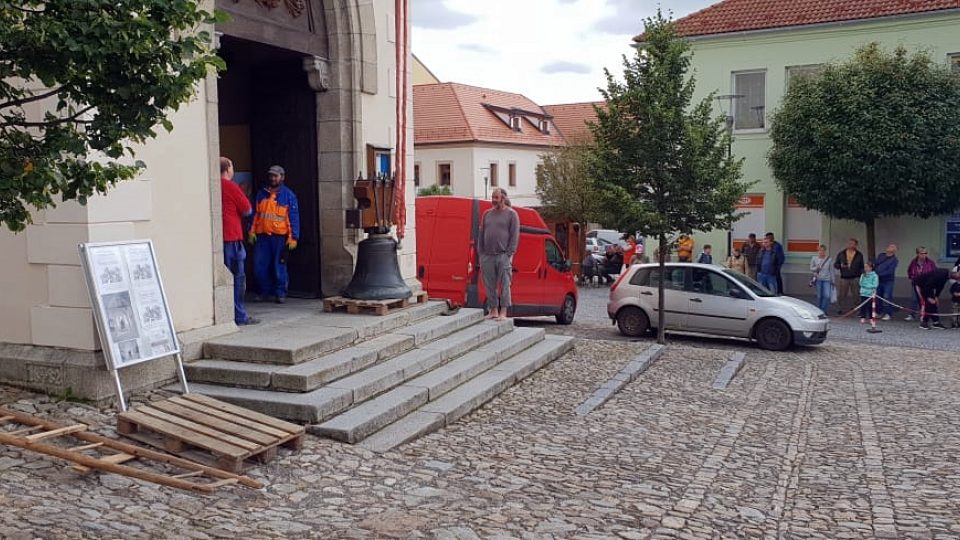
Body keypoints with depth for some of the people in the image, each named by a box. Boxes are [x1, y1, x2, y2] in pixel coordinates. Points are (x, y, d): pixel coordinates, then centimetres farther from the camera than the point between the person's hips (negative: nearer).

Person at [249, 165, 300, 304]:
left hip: (280, 236, -4)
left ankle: (280, 293, 12)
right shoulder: (261, 194, 12)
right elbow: (255, 213, 14)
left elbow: (294, 217, -3)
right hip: (262, 235, 4)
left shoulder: (288, 195, 0)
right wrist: (252, 231, 6)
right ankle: (265, 290, 21)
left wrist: (293, 237, -9)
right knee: (259, 265, 4)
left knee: (279, 266, 1)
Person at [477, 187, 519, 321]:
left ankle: (503, 312, -3)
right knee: (490, 286, 6)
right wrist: (480, 253, 10)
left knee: (504, 285, -5)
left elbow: (515, 235, -3)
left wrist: (509, 254, -10)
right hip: (487, 256, 5)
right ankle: (493, 311, 14)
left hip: (503, 256, -5)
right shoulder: (487, 214, 17)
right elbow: (481, 235, 18)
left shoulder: (511, 214, 2)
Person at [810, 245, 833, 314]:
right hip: (818, 279, 0)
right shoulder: (814, 258, 1)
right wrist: (816, 268, -12)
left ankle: (823, 310, 0)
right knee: (819, 296, 4)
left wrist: (832, 281, 8)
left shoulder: (829, 259, 1)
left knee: (827, 296, -12)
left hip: (827, 280, 0)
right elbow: (811, 268, 10)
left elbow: (831, 271, 7)